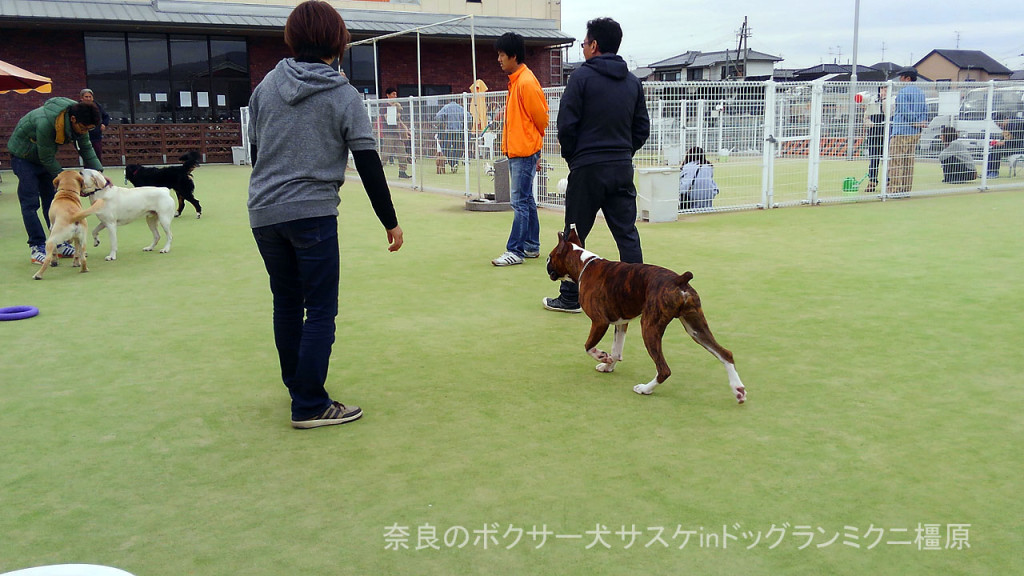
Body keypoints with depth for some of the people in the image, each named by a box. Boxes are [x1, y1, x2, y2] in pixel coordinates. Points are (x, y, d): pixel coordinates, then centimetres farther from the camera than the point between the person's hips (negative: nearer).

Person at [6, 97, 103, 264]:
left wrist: (98, 172, -14)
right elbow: (47, 159, -29)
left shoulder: (80, 121, -18)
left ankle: (59, 244, 10)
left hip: (46, 155, 7)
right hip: (24, 155, -7)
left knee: (52, 200, 6)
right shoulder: (45, 123, -39)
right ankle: (37, 247, -8)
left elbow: (86, 148, -3)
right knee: (30, 203, -9)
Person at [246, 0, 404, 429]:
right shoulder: (344, 96, -4)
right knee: (321, 309, 1)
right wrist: (390, 222, 1)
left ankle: (298, 385, 31)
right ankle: (310, 406, 1)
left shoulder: (266, 85, 8)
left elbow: (255, 150, 16)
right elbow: (369, 166, -6)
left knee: (287, 302, 18)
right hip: (312, 213, -5)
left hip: (263, 213, 5)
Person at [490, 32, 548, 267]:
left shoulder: (526, 82, -15)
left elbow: (541, 118, -12)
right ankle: (531, 246, 22)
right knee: (525, 201, 14)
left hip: (524, 152, -10)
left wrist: (536, 153, -4)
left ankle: (515, 251, -4)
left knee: (520, 202, -7)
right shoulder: (515, 80, 14)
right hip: (515, 150, 10)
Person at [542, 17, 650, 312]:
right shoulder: (633, 82, 10)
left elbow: (567, 123, -10)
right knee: (627, 234, 9)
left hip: (587, 169, -5)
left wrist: (571, 156, 5)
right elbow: (643, 128, 10)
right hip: (623, 169, 5)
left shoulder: (582, 76, -7)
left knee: (574, 235, 5)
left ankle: (570, 297, 10)